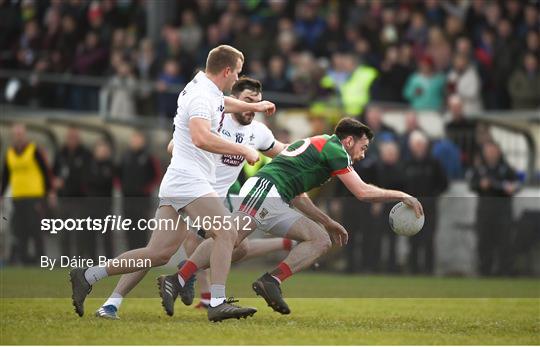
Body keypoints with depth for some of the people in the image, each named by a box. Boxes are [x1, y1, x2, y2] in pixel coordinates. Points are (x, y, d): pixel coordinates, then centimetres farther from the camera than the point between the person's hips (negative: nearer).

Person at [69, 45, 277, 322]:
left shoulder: (206, 88, 17)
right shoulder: (202, 97, -14)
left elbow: (222, 102, 42)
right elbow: (201, 138, -31)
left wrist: (254, 107, 55)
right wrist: (242, 150, -24)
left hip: (175, 183, 10)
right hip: (189, 182, -10)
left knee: (159, 253, 5)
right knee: (227, 233, -16)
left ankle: (87, 276, 9)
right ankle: (218, 304, -22)